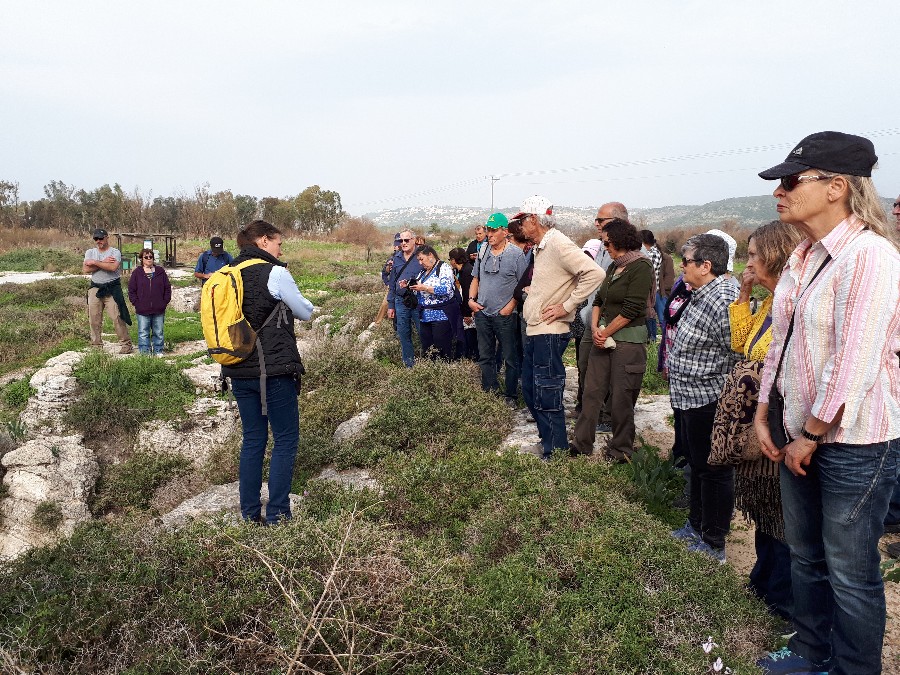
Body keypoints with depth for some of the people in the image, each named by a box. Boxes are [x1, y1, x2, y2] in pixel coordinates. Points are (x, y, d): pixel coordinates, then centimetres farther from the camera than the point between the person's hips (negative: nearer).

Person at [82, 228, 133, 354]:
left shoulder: (115, 252, -1)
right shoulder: (90, 252, 12)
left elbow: (113, 267, -21)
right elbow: (85, 270, -4)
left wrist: (95, 262, -13)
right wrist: (103, 263, -10)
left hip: (112, 289, -4)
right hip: (95, 288, 5)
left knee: (117, 317, -8)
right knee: (94, 318, 4)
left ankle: (126, 344, -3)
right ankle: (96, 345, 13)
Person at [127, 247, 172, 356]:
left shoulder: (160, 271, 8)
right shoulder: (137, 273, 5)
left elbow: (167, 288, 9)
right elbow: (131, 291, 5)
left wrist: (165, 302, 0)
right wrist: (136, 303, -4)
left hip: (158, 310, 1)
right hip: (143, 310, -1)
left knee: (158, 332, 8)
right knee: (143, 333, 1)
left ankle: (158, 351, 18)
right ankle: (144, 352, 8)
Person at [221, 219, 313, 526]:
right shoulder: (274, 273, -9)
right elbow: (306, 312, 0)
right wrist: (291, 293, 21)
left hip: (239, 372, 7)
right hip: (274, 371, -7)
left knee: (252, 439, 14)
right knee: (286, 440, 2)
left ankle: (250, 516, 19)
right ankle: (277, 517, 4)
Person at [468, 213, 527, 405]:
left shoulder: (516, 253, -7)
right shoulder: (482, 251, 8)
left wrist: (510, 306, -14)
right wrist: (471, 299, 4)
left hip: (505, 315, -5)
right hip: (482, 313, 5)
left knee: (511, 358, 4)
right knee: (485, 357, 13)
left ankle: (511, 396, 15)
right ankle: (489, 393, 26)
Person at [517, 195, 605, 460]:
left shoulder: (559, 244, -16)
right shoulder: (541, 247, 15)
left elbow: (595, 273, -26)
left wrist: (566, 306, -21)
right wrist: (532, 291, 10)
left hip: (549, 332, -10)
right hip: (534, 331, 10)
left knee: (547, 397, -3)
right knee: (530, 390, 18)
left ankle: (555, 453, 9)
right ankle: (547, 438, 31)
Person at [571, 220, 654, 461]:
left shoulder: (641, 267, -12)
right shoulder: (614, 267, 14)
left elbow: (631, 310, -17)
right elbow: (599, 300, 14)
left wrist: (605, 332, -11)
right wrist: (595, 328, -3)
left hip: (629, 340, -8)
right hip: (604, 337, 8)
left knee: (621, 400, 2)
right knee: (591, 392, 7)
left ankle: (620, 452, 19)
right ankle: (581, 446, 15)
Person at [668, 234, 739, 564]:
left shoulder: (722, 301, -24)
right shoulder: (702, 294, 9)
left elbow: (739, 356, -24)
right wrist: (673, 364, 17)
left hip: (708, 401, -10)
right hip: (691, 400, 10)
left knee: (713, 471, 4)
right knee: (697, 464, 22)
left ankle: (713, 545, 19)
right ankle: (696, 526, 39)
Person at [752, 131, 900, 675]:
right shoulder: (804, 258, 8)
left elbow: (854, 365, -22)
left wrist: (811, 435, -14)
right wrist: (765, 414, 9)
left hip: (853, 441, -8)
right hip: (801, 435, 8)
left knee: (849, 572, 7)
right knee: (805, 553, 21)